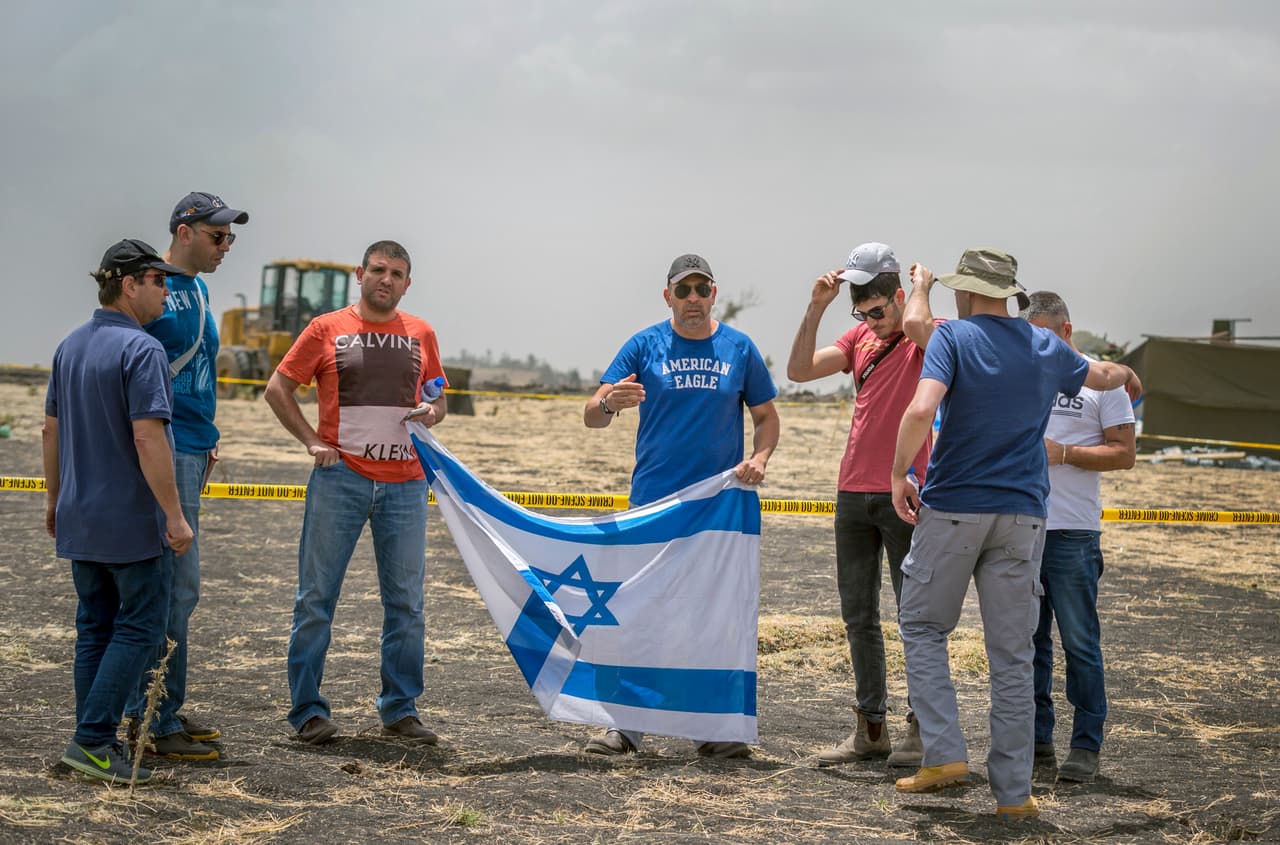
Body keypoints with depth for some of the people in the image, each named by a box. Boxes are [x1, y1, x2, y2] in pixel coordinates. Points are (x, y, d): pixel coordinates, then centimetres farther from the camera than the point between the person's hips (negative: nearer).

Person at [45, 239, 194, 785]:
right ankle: (93, 739, -7)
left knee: (96, 627, 13)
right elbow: (148, 438, -23)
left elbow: (51, 429, 16)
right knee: (139, 628, -1)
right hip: (131, 520, -8)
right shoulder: (141, 350, -17)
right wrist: (174, 515, -19)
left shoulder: (70, 347, 10)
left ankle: (96, 745, 14)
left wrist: (55, 499, 25)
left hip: (80, 516, 8)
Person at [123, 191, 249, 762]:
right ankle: (159, 725, -4)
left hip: (191, 450, 10)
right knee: (175, 588, -9)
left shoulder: (196, 289, 16)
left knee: (169, 586, 14)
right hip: (165, 452, -10)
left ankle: (146, 710, 22)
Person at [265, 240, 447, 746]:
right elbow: (277, 389, 6)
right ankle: (307, 709, 5)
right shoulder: (327, 329, 3)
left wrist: (432, 413, -1)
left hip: (405, 482, 3)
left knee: (405, 601, 5)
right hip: (340, 479, -3)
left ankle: (400, 710, 13)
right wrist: (311, 441, -4)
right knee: (317, 596, -1)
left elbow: (438, 398, 22)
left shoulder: (420, 335, 11)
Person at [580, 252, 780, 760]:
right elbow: (591, 416, -3)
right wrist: (609, 404, -27)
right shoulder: (644, 346, 2)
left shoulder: (739, 349, 6)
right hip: (652, 501, -1)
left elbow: (766, 415, 14)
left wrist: (760, 457, -7)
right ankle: (627, 725, 4)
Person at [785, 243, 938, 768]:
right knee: (858, 616, 10)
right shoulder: (860, 337, 13)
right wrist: (816, 308, -2)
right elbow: (799, 371, 6)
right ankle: (870, 729, 17)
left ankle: (922, 729, 5)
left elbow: (915, 323, -30)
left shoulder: (932, 337, -5)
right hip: (853, 493, 7)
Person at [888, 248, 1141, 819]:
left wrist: (898, 475, -9)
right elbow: (1102, 376, 31)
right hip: (1022, 515, 3)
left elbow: (921, 410, -22)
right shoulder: (1046, 348, 9)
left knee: (922, 625, 13)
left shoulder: (953, 338, -5)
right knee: (1012, 653, 6)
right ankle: (1013, 791, 8)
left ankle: (943, 753, 0)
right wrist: (1125, 375, 54)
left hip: (952, 509, -3)